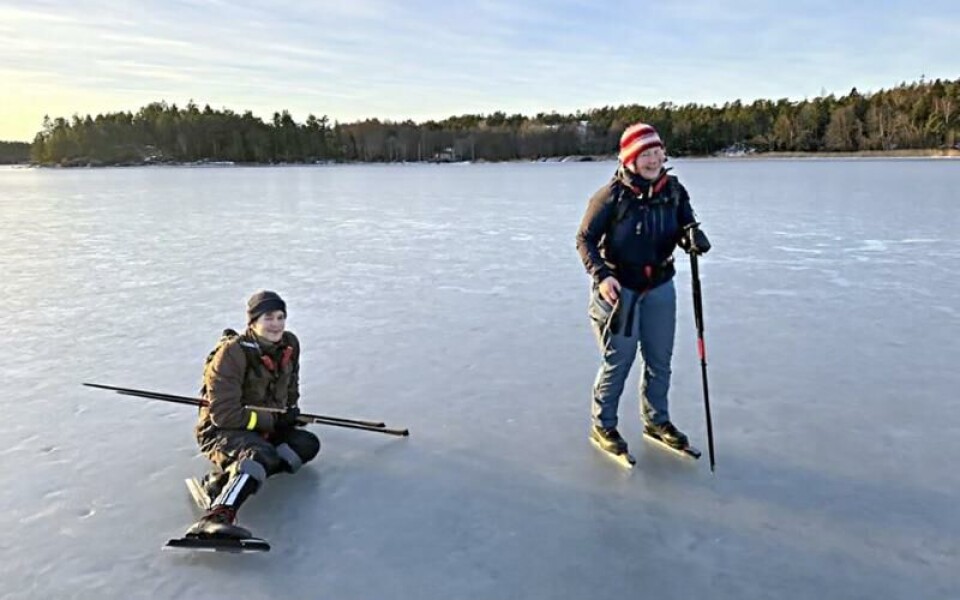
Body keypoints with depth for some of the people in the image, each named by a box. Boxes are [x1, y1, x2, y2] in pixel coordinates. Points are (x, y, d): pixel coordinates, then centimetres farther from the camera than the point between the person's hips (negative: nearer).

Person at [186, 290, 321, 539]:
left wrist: (290, 411, 6)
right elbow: (224, 415, -23)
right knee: (261, 453, -35)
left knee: (308, 443, -14)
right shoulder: (232, 353, -20)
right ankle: (216, 517, -55)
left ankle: (224, 478, -22)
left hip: (267, 430, 8)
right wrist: (273, 420, -20)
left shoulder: (290, 345, 1)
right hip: (220, 432, -7)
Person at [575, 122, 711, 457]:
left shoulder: (673, 190, -3)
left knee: (660, 359, 15)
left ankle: (656, 420, 36)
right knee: (618, 360, 2)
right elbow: (585, 239, -12)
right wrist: (601, 275, -24)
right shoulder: (612, 195, -16)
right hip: (618, 288, -5)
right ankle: (603, 426, 22)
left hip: (660, 287, 5)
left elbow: (686, 227, 2)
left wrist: (693, 237, -22)